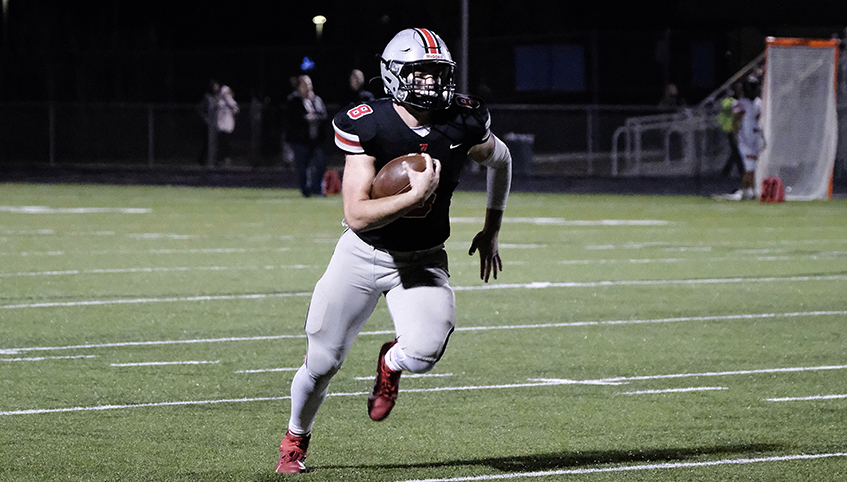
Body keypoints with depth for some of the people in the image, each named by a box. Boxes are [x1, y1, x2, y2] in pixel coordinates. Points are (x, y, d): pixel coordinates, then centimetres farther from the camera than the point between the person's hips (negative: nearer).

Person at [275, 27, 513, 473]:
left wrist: (491, 231, 11)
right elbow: (356, 216, -26)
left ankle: (391, 363, 14)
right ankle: (295, 440, 34)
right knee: (322, 363, 3)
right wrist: (415, 195, -35)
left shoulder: (463, 123, -12)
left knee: (424, 353, -25)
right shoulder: (369, 127, -21)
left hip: (422, 262, 1)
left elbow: (500, 160, 13)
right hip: (363, 254, -1)